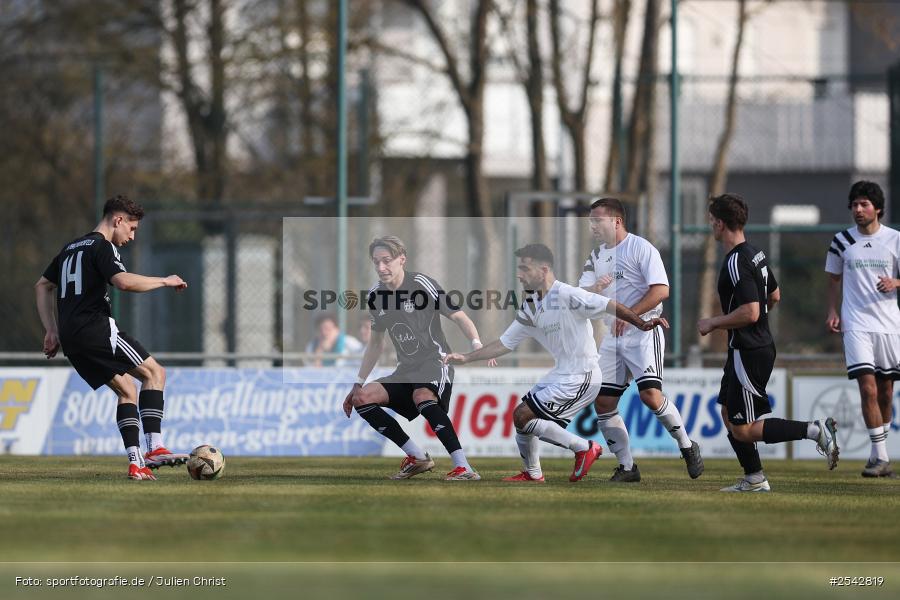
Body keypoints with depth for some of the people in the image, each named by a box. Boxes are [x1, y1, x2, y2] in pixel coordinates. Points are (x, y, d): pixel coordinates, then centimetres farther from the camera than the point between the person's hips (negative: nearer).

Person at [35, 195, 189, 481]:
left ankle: (135, 463, 2)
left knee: (127, 390, 14)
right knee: (154, 372, -3)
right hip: (95, 328, -9)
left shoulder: (72, 248, 24)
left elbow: (42, 286, 30)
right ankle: (154, 448, -15)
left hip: (71, 339, 9)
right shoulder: (102, 247, -6)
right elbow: (123, 281, -23)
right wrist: (164, 281, -10)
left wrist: (51, 331, 26)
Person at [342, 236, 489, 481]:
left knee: (422, 396, -37)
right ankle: (417, 458, -7)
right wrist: (358, 384, 20)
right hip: (406, 370, 7)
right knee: (362, 399, -12)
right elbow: (375, 343, 21)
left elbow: (459, 317, -9)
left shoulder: (422, 284, -11)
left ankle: (464, 468, -43)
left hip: (435, 362, -7)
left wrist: (477, 344, -27)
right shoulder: (376, 295, 8)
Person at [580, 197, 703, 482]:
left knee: (650, 394, -21)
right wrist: (595, 288, -14)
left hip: (643, 331, -7)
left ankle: (687, 446, -2)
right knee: (602, 402, 0)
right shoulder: (596, 255, 14)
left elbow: (661, 290, -19)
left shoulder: (641, 248, -9)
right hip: (612, 338, 7)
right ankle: (627, 467, 9)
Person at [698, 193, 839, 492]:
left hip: (749, 353, -10)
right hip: (760, 344, 10)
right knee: (728, 414, 16)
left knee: (743, 430, -7)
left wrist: (713, 323, -14)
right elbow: (774, 296, 22)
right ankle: (754, 479, 18)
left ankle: (815, 430, -14)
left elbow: (749, 312, -28)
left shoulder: (736, 263, -21)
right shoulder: (755, 254, 10)